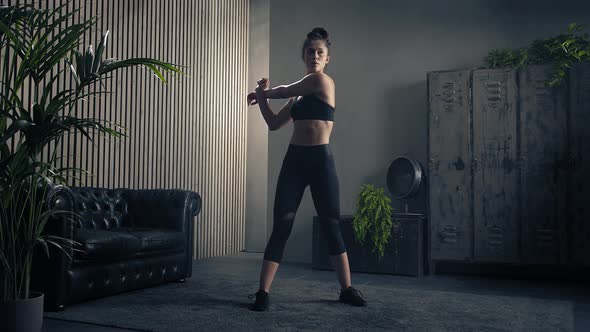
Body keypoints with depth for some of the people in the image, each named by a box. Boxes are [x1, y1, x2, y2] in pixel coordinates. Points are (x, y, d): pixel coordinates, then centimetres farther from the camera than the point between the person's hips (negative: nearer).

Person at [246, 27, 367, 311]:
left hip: (320, 160, -5)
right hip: (294, 159, 5)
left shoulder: (323, 80, -4)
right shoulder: (298, 95, 17)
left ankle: (347, 289, 19)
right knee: (281, 226, -2)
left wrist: (261, 92, 21)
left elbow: (282, 91, 2)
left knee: (331, 227, 4)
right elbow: (274, 123, 19)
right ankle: (263, 292, 0)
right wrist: (261, 98, 9)